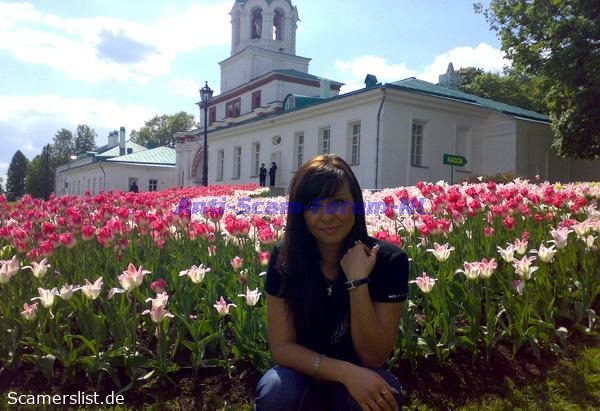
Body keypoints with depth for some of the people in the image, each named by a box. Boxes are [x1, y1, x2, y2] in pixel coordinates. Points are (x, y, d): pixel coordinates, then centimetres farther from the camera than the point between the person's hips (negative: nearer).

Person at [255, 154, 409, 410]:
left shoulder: (389, 261, -17)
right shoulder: (283, 259, -14)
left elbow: (374, 357, -18)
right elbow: (281, 347, -15)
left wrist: (357, 281, -30)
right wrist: (345, 371, -31)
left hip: (362, 380, 0)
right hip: (305, 379, 0)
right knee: (275, 389, -32)